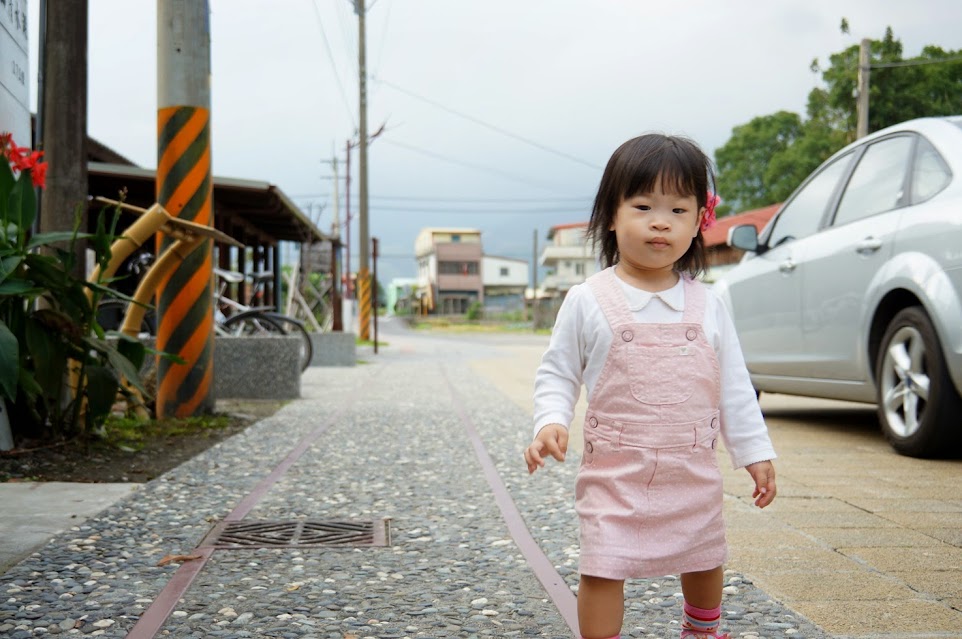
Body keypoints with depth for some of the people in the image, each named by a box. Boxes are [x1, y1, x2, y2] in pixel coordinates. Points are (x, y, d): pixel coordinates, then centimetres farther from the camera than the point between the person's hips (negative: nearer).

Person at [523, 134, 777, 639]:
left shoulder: (706, 306, 0)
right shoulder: (588, 302, -7)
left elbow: (734, 386, 6)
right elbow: (557, 373, -1)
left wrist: (755, 451, 7)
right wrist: (550, 422, -17)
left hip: (693, 470, 4)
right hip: (615, 470, -3)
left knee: (704, 561, 21)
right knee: (603, 569, -6)